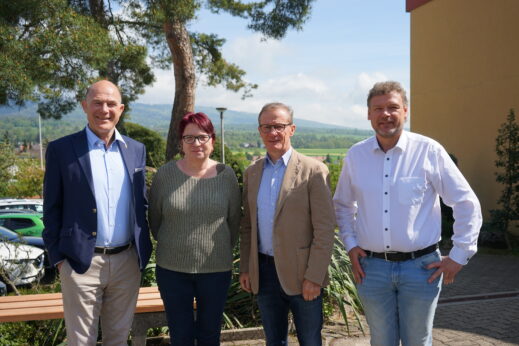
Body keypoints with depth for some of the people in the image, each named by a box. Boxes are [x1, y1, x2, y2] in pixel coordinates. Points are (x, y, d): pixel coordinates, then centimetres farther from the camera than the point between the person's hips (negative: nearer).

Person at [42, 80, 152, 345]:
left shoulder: (136, 150, 7)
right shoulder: (61, 149, -4)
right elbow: (52, 209, -1)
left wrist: (144, 250, 8)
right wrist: (58, 257, -5)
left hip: (128, 261, 3)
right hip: (81, 263, -3)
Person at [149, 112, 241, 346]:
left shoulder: (226, 175, -4)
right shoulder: (165, 174, -5)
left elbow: (234, 221, 6)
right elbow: (154, 220, 5)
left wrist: (221, 251, 9)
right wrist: (171, 247, 10)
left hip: (216, 269, 1)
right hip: (172, 269, 0)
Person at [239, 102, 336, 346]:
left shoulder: (313, 170, -9)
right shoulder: (252, 173, 7)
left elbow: (325, 230, -12)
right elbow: (247, 225, 12)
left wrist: (314, 277, -15)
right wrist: (245, 268, 8)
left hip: (301, 273, -4)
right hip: (264, 271, 4)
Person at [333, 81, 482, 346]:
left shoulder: (429, 151, -8)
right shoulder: (355, 155, 2)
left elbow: (467, 203, -3)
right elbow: (342, 204, 18)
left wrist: (459, 256, -5)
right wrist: (350, 244, 7)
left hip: (420, 266, -2)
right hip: (371, 267, 3)